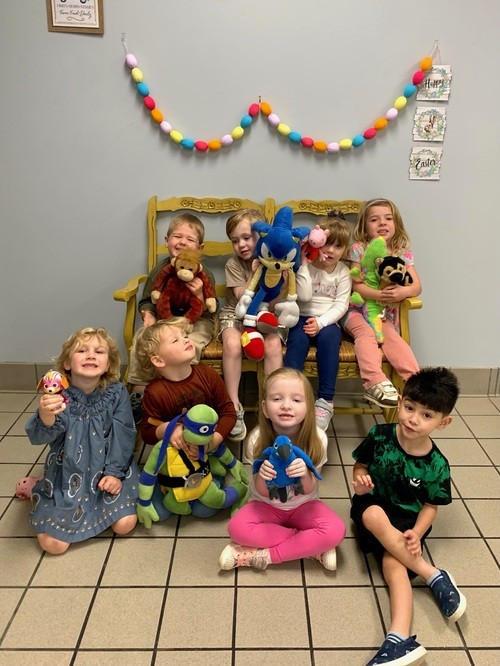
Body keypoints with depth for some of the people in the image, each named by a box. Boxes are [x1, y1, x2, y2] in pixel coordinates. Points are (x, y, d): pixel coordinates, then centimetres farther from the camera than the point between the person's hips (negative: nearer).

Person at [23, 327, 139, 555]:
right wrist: (45, 418, -44)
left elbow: (123, 434, -8)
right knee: (53, 543, -4)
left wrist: (114, 472, -14)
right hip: (67, 474, -1)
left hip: (107, 470, 1)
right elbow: (38, 437, -22)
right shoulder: (58, 394, -13)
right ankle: (36, 489, 23)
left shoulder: (117, 392, -10)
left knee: (124, 524, -12)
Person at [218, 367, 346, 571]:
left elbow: (309, 489, -14)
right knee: (237, 528, -27)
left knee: (336, 530, -26)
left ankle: (265, 555, -15)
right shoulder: (258, 439, -22)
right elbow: (262, 492, -13)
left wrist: (305, 474, -38)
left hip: (303, 505, 0)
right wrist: (262, 476, -38)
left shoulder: (317, 439, -22)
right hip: (267, 505, 1)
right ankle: (312, 546, -12)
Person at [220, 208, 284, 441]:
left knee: (273, 345, -31)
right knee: (232, 344, -33)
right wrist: (256, 273, -21)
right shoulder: (233, 264, -3)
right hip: (236, 315, -1)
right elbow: (242, 299, -13)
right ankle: (234, 406, -21)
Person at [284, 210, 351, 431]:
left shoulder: (343, 272, 5)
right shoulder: (305, 267, 2)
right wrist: (304, 265, -16)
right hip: (302, 318, 0)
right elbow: (304, 296, -14)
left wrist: (320, 322, -17)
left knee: (328, 337, -32)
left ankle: (325, 400, -31)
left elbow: (341, 305, -2)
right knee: (298, 338, -32)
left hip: (328, 322, 1)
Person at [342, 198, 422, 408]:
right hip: (357, 309, -2)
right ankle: (375, 383, -41)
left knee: (392, 337, -25)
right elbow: (356, 284, -9)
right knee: (366, 334, -30)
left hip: (384, 313, 2)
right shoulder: (358, 249, -2)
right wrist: (379, 294, -27)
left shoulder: (403, 253, 7)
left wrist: (403, 292, -23)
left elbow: (417, 285, 1)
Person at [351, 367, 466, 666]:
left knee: (393, 563, -32)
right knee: (374, 515, -36)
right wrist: (360, 480, -19)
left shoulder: (436, 466, -13)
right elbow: (361, 464, 5)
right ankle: (434, 576, -29)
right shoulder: (379, 436, -13)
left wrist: (416, 534, -22)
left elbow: (430, 505, -2)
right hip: (372, 505, 1)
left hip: (408, 518, -1)